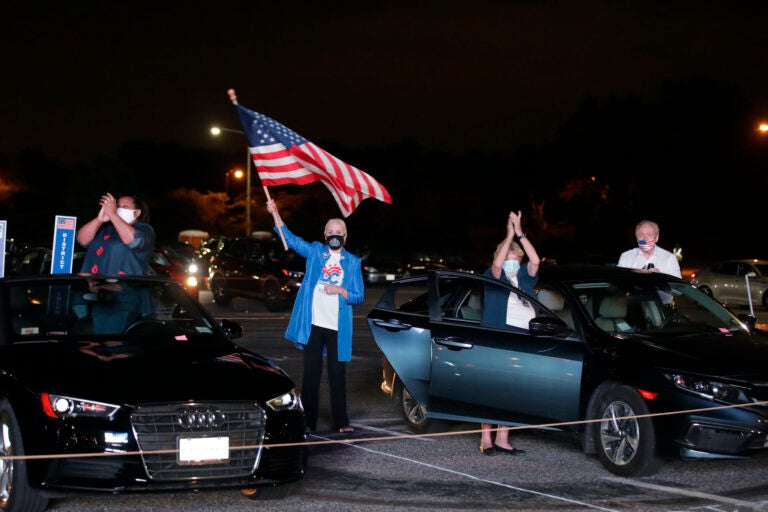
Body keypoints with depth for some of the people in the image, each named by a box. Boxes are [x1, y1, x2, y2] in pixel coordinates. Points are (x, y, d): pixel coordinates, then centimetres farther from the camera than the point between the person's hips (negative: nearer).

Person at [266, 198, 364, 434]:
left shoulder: (353, 262, 7)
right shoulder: (314, 251, 8)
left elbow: (358, 296, 5)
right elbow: (290, 238, 2)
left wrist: (340, 290, -13)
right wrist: (275, 213, -6)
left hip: (338, 327, 0)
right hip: (313, 324, 0)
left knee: (337, 374, 3)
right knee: (311, 373, 5)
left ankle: (341, 422, 8)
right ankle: (308, 421, 10)